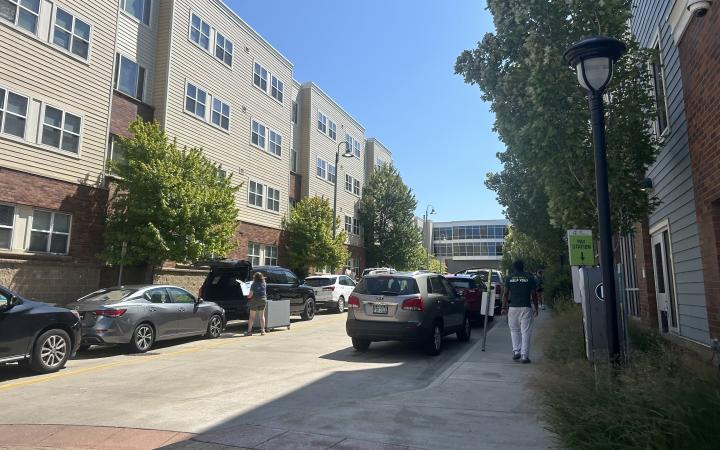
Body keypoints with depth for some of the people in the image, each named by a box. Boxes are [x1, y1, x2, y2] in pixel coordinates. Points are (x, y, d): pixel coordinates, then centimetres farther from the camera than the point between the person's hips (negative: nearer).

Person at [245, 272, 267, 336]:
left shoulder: (254, 285, -13)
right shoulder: (264, 284, 1)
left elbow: (250, 295, -14)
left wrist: (248, 296, 6)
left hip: (255, 300, -4)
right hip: (263, 300, 4)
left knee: (252, 316, 4)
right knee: (262, 315, 11)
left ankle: (249, 331, 5)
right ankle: (262, 330, 10)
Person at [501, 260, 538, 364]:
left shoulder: (509, 278, 4)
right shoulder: (530, 278, 3)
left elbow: (506, 294, 2)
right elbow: (534, 295, 4)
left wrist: (504, 307, 7)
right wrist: (536, 308, 13)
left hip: (513, 307, 1)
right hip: (526, 308, -1)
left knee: (514, 330, 17)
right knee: (525, 332, 2)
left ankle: (516, 351, 10)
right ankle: (524, 356, 1)